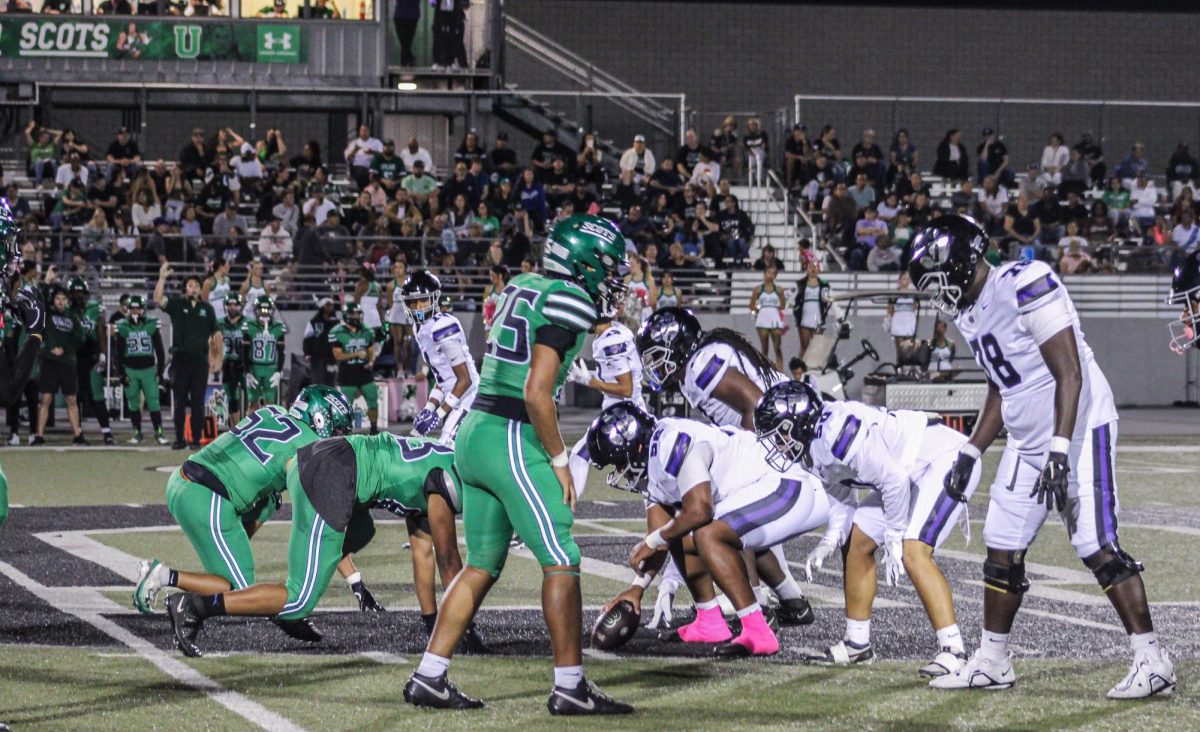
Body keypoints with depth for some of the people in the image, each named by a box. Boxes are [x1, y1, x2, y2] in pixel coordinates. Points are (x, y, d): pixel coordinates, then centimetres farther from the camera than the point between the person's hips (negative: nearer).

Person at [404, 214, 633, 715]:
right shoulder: (567, 302, -11)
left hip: (474, 432, 9)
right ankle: (569, 687, -1)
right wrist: (559, 460, -9)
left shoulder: (524, 287, 14)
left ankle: (428, 678, 13)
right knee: (561, 562, -2)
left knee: (482, 565, 15)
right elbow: (536, 392, -17)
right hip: (512, 440, -9)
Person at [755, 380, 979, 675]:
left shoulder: (836, 431, -28)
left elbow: (893, 480, -26)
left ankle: (953, 650, -25)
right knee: (855, 544, 12)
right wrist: (830, 540, -1)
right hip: (909, 474, 11)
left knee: (913, 551, -25)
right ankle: (857, 644, 21)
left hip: (947, 460, -11)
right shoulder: (813, 448, 3)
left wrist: (895, 539, -17)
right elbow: (842, 496, 15)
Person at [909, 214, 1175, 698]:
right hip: (1027, 441, 9)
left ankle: (1152, 662, -8)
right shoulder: (969, 312, 10)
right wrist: (970, 454, 18)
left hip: (1079, 429, -9)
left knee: (1097, 547, -12)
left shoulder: (1025, 287, -20)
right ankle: (992, 663, 21)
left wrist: (1060, 450, -26)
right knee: (1003, 549, 10)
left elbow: (1069, 374, -22)